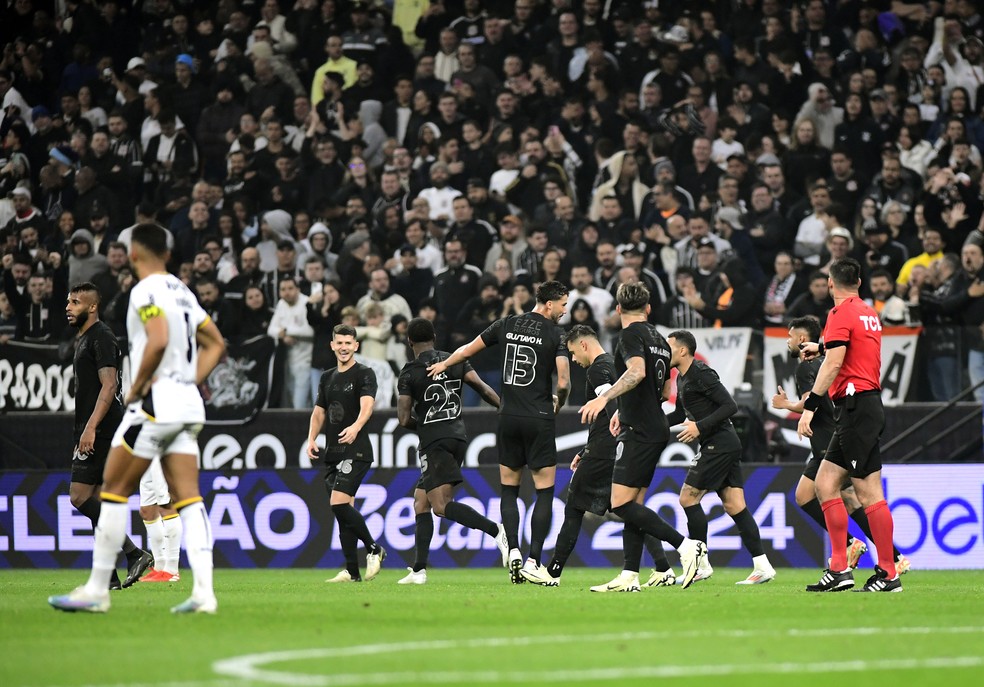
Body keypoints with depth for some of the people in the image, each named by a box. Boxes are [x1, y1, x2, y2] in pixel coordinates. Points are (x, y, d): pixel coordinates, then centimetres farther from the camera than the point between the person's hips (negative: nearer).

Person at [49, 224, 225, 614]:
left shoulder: (146, 291, -10)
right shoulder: (182, 292, 16)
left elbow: (158, 341, -25)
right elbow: (215, 344, 22)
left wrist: (137, 387, -13)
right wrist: (191, 381, 16)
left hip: (155, 403, -8)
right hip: (188, 403, 8)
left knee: (114, 491, 1)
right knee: (188, 498, 2)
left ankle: (96, 591, 2)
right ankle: (204, 591, -10)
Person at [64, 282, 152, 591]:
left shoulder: (101, 337, -11)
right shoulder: (84, 339, 21)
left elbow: (109, 386, -20)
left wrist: (90, 428, -28)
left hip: (100, 433, -11)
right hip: (92, 435, 11)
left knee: (80, 496, -15)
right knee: (93, 501, 7)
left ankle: (135, 553, -14)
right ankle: (108, 576, 7)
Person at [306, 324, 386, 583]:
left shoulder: (364, 374, -5)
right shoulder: (327, 378, 16)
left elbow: (367, 404, -21)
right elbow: (319, 411, 23)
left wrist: (356, 426, -40)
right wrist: (312, 439, 6)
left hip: (355, 451, -7)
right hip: (332, 453, 7)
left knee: (339, 503, -19)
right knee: (343, 511, 5)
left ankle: (374, 549, -2)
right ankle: (352, 571, 9)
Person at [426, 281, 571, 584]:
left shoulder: (507, 324, 6)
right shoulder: (555, 334, -7)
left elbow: (469, 349, 17)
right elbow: (563, 382, -14)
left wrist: (443, 364, 36)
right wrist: (559, 403, 10)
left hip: (508, 419, 4)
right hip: (539, 420, -4)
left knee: (509, 489, 14)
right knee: (545, 491, 1)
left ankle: (513, 550, -3)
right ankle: (533, 559, -8)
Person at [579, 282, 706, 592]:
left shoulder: (631, 335, -9)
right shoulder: (659, 339, 18)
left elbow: (637, 371, -28)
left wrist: (604, 397, -35)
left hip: (639, 432, -9)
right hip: (657, 430, 9)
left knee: (621, 504, -12)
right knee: (632, 505, 9)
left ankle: (686, 545, -18)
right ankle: (630, 576, 4)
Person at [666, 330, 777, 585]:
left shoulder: (701, 374, -14)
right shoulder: (682, 377, 16)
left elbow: (730, 406, -19)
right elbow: (681, 414, 30)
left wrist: (700, 427, -23)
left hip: (719, 445, -10)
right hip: (727, 446, 10)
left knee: (688, 498, -5)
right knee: (735, 506, 4)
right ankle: (762, 566, -1)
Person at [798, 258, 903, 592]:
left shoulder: (842, 313, -9)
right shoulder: (869, 313, 17)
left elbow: (833, 364, -19)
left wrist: (810, 405, -18)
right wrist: (821, 348, 53)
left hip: (856, 406, -9)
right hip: (868, 402, 9)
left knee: (869, 493, -8)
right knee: (825, 483, 9)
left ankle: (888, 574, -8)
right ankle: (839, 570, 6)